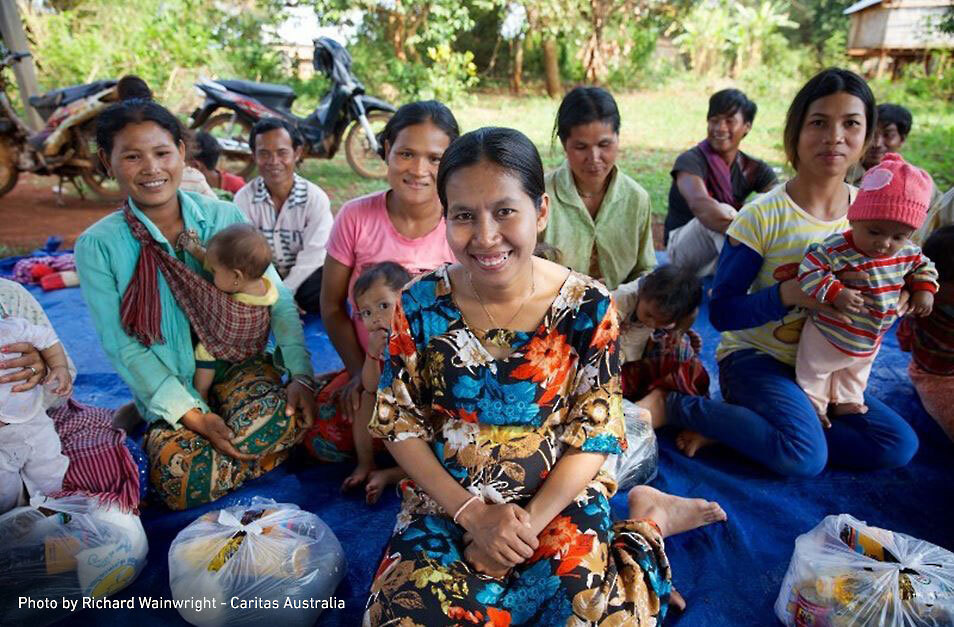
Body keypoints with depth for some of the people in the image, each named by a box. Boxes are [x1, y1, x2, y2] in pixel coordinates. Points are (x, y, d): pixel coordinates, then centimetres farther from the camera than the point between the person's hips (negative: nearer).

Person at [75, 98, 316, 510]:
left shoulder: (225, 218, -3)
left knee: (284, 412, -31)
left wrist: (300, 374, -18)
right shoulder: (97, 245, -5)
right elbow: (122, 346, -7)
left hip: (241, 365, 1)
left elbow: (278, 301, -5)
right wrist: (193, 415, -17)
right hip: (171, 391, 0)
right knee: (180, 479, -24)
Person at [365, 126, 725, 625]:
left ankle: (645, 523, 12)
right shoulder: (420, 304, -9)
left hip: (559, 499, -1)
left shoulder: (588, 308, -12)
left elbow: (594, 433, -6)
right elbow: (398, 422, -3)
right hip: (447, 501, 2)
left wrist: (528, 522, -15)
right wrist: (472, 512, -12)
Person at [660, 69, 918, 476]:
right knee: (805, 457, -26)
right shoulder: (762, 217, -16)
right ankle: (674, 405, -10)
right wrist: (792, 293, -30)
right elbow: (721, 312, -16)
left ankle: (729, 431, -9)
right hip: (753, 357, -6)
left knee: (899, 445, -8)